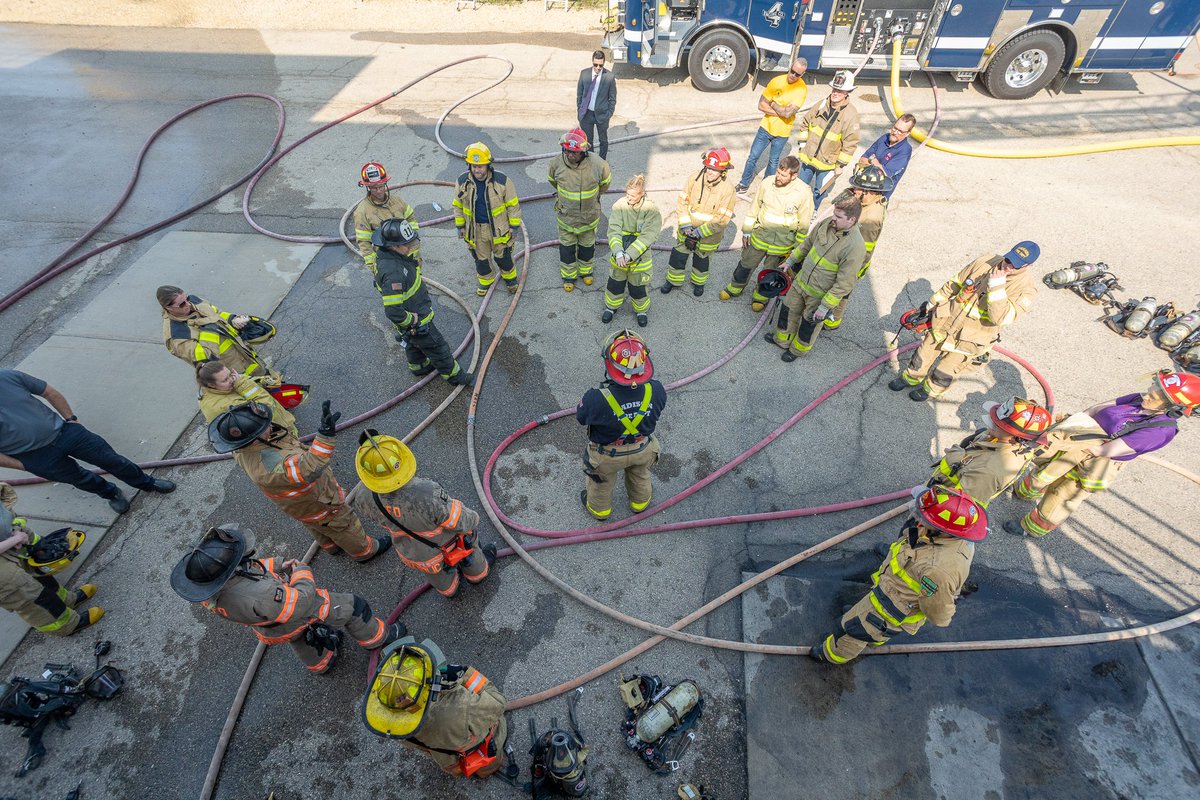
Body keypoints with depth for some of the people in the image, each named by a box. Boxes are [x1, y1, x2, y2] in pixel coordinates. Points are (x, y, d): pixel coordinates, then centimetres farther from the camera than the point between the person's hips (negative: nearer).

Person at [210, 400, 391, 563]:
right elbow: (309, 469, -61)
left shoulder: (242, 448, -20)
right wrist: (326, 433, -71)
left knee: (317, 527, 36)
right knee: (343, 524, 21)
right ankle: (365, 551, 47)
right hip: (316, 504, -8)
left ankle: (332, 546, 64)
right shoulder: (269, 465, -49)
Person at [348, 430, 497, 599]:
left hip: (415, 554, 3)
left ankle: (449, 588, 67)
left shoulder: (368, 498, -32)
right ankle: (478, 572, 62)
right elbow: (462, 522, -29)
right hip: (449, 545, -3)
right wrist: (473, 519, -8)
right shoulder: (428, 494, -47)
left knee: (436, 572, 36)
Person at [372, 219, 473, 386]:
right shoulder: (393, 273, -39)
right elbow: (393, 311, -39)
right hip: (416, 323, -9)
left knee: (414, 343, 31)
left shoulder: (390, 255, -7)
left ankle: (419, 366, 55)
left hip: (415, 314, 9)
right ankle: (453, 375, 29)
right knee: (437, 347, 10)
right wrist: (412, 321, -24)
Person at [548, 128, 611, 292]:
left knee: (587, 244, 21)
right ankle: (568, 275, 40)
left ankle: (585, 270, 49)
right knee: (567, 246, 16)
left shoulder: (598, 164, -25)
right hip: (565, 215, 0)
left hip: (589, 216, 0)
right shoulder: (556, 163, -21)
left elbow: (605, 183, -1)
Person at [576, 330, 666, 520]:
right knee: (639, 475, 36)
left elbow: (580, 417, -18)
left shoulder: (596, 400, -41)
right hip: (642, 450, 2)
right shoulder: (656, 390, -32)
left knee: (601, 482, 32)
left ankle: (599, 508, 62)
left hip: (608, 456, -2)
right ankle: (640, 502, 66)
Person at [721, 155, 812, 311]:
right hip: (760, 235, 2)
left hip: (783, 242, -2)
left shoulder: (803, 193, -21)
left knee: (770, 272, 17)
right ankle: (735, 288, 45)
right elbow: (754, 208, 0)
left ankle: (761, 296, 43)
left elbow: (804, 224, -9)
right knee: (746, 263, 19)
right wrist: (746, 231, 5)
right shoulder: (767, 183, -14)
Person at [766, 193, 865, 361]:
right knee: (789, 312, 23)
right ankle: (782, 340, 50)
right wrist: (790, 260, 16)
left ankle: (798, 349, 44)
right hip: (801, 281, 6)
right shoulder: (827, 223, -11)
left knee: (809, 325, 16)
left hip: (820, 295, -6)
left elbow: (844, 284, -26)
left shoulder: (855, 248, -31)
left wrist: (825, 307, -23)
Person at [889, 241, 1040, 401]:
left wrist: (996, 287, -36)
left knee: (943, 373, 10)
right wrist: (933, 302, 16)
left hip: (968, 341, -3)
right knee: (922, 358, 18)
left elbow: (1002, 318, -30)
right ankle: (911, 378, 45)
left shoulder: (1025, 288, -18)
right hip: (945, 322, 4)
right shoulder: (986, 261, -9)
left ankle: (931, 389, 41)